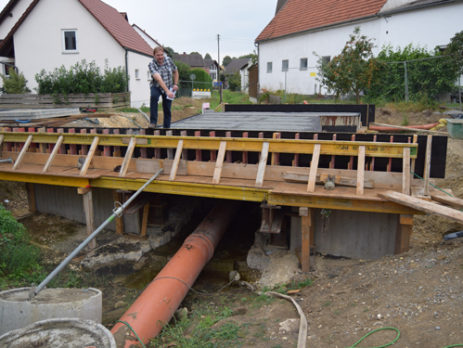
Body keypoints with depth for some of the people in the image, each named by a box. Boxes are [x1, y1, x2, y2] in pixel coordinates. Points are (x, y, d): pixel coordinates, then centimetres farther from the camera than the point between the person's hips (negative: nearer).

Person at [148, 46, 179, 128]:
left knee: (167, 110, 1)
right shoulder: (151, 65, -20)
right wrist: (167, 91, -45)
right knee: (154, 97, -34)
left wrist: (175, 84, 2)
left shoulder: (168, 60, -7)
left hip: (169, 88, 3)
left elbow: (175, 71, 11)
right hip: (156, 87, -3)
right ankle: (153, 123, -31)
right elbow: (158, 79, -34)